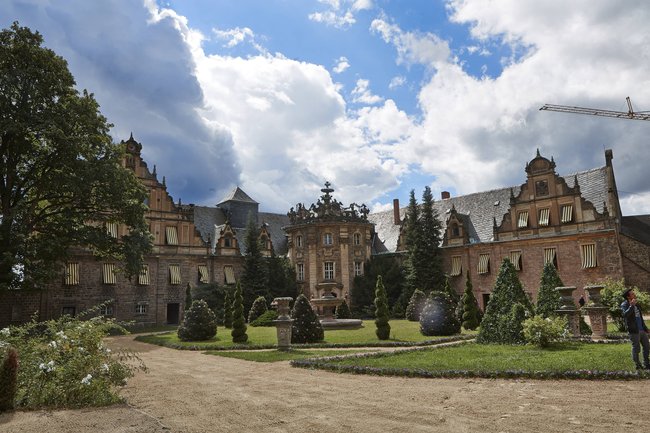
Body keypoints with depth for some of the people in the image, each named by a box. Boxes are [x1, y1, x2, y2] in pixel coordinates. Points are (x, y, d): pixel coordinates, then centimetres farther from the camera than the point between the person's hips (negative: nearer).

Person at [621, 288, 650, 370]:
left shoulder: (636, 305, 14)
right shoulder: (624, 305, -11)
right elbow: (625, 315, -31)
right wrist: (631, 306, -31)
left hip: (642, 330, 8)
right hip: (634, 331, -8)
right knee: (636, 349, 0)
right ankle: (638, 366, 12)